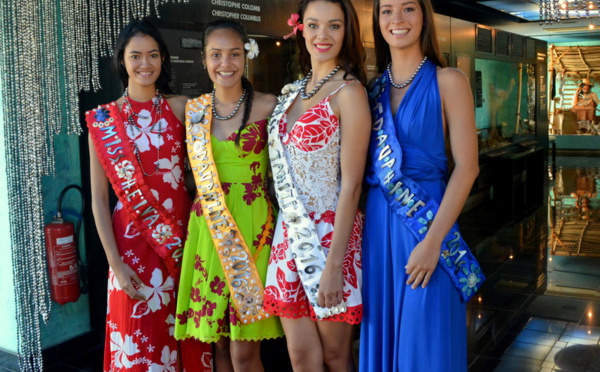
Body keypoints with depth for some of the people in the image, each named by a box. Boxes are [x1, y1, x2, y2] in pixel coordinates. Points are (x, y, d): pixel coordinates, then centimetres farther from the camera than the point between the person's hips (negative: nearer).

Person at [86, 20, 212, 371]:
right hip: (133, 240, -1)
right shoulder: (102, 119, -1)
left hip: (182, 236, 1)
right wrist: (115, 263, -7)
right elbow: (99, 198, -2)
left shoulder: (180, 108, 1)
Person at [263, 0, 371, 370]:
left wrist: (334, 264, -18)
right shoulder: (294, 91, 11)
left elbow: (351, 184, -15)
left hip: (331, 233, -6)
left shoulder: (349, 91, -10)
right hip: (291, 234, 6)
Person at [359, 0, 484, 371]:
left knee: (423, 342, 4)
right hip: (377, 224, 4)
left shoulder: (448, 81, -3)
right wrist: (365, 225, 2)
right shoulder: (374, 87, 10)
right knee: (381, 337, 12)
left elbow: (467, 167, -9)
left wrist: (433, 240, -17)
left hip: (425, 220, -4)